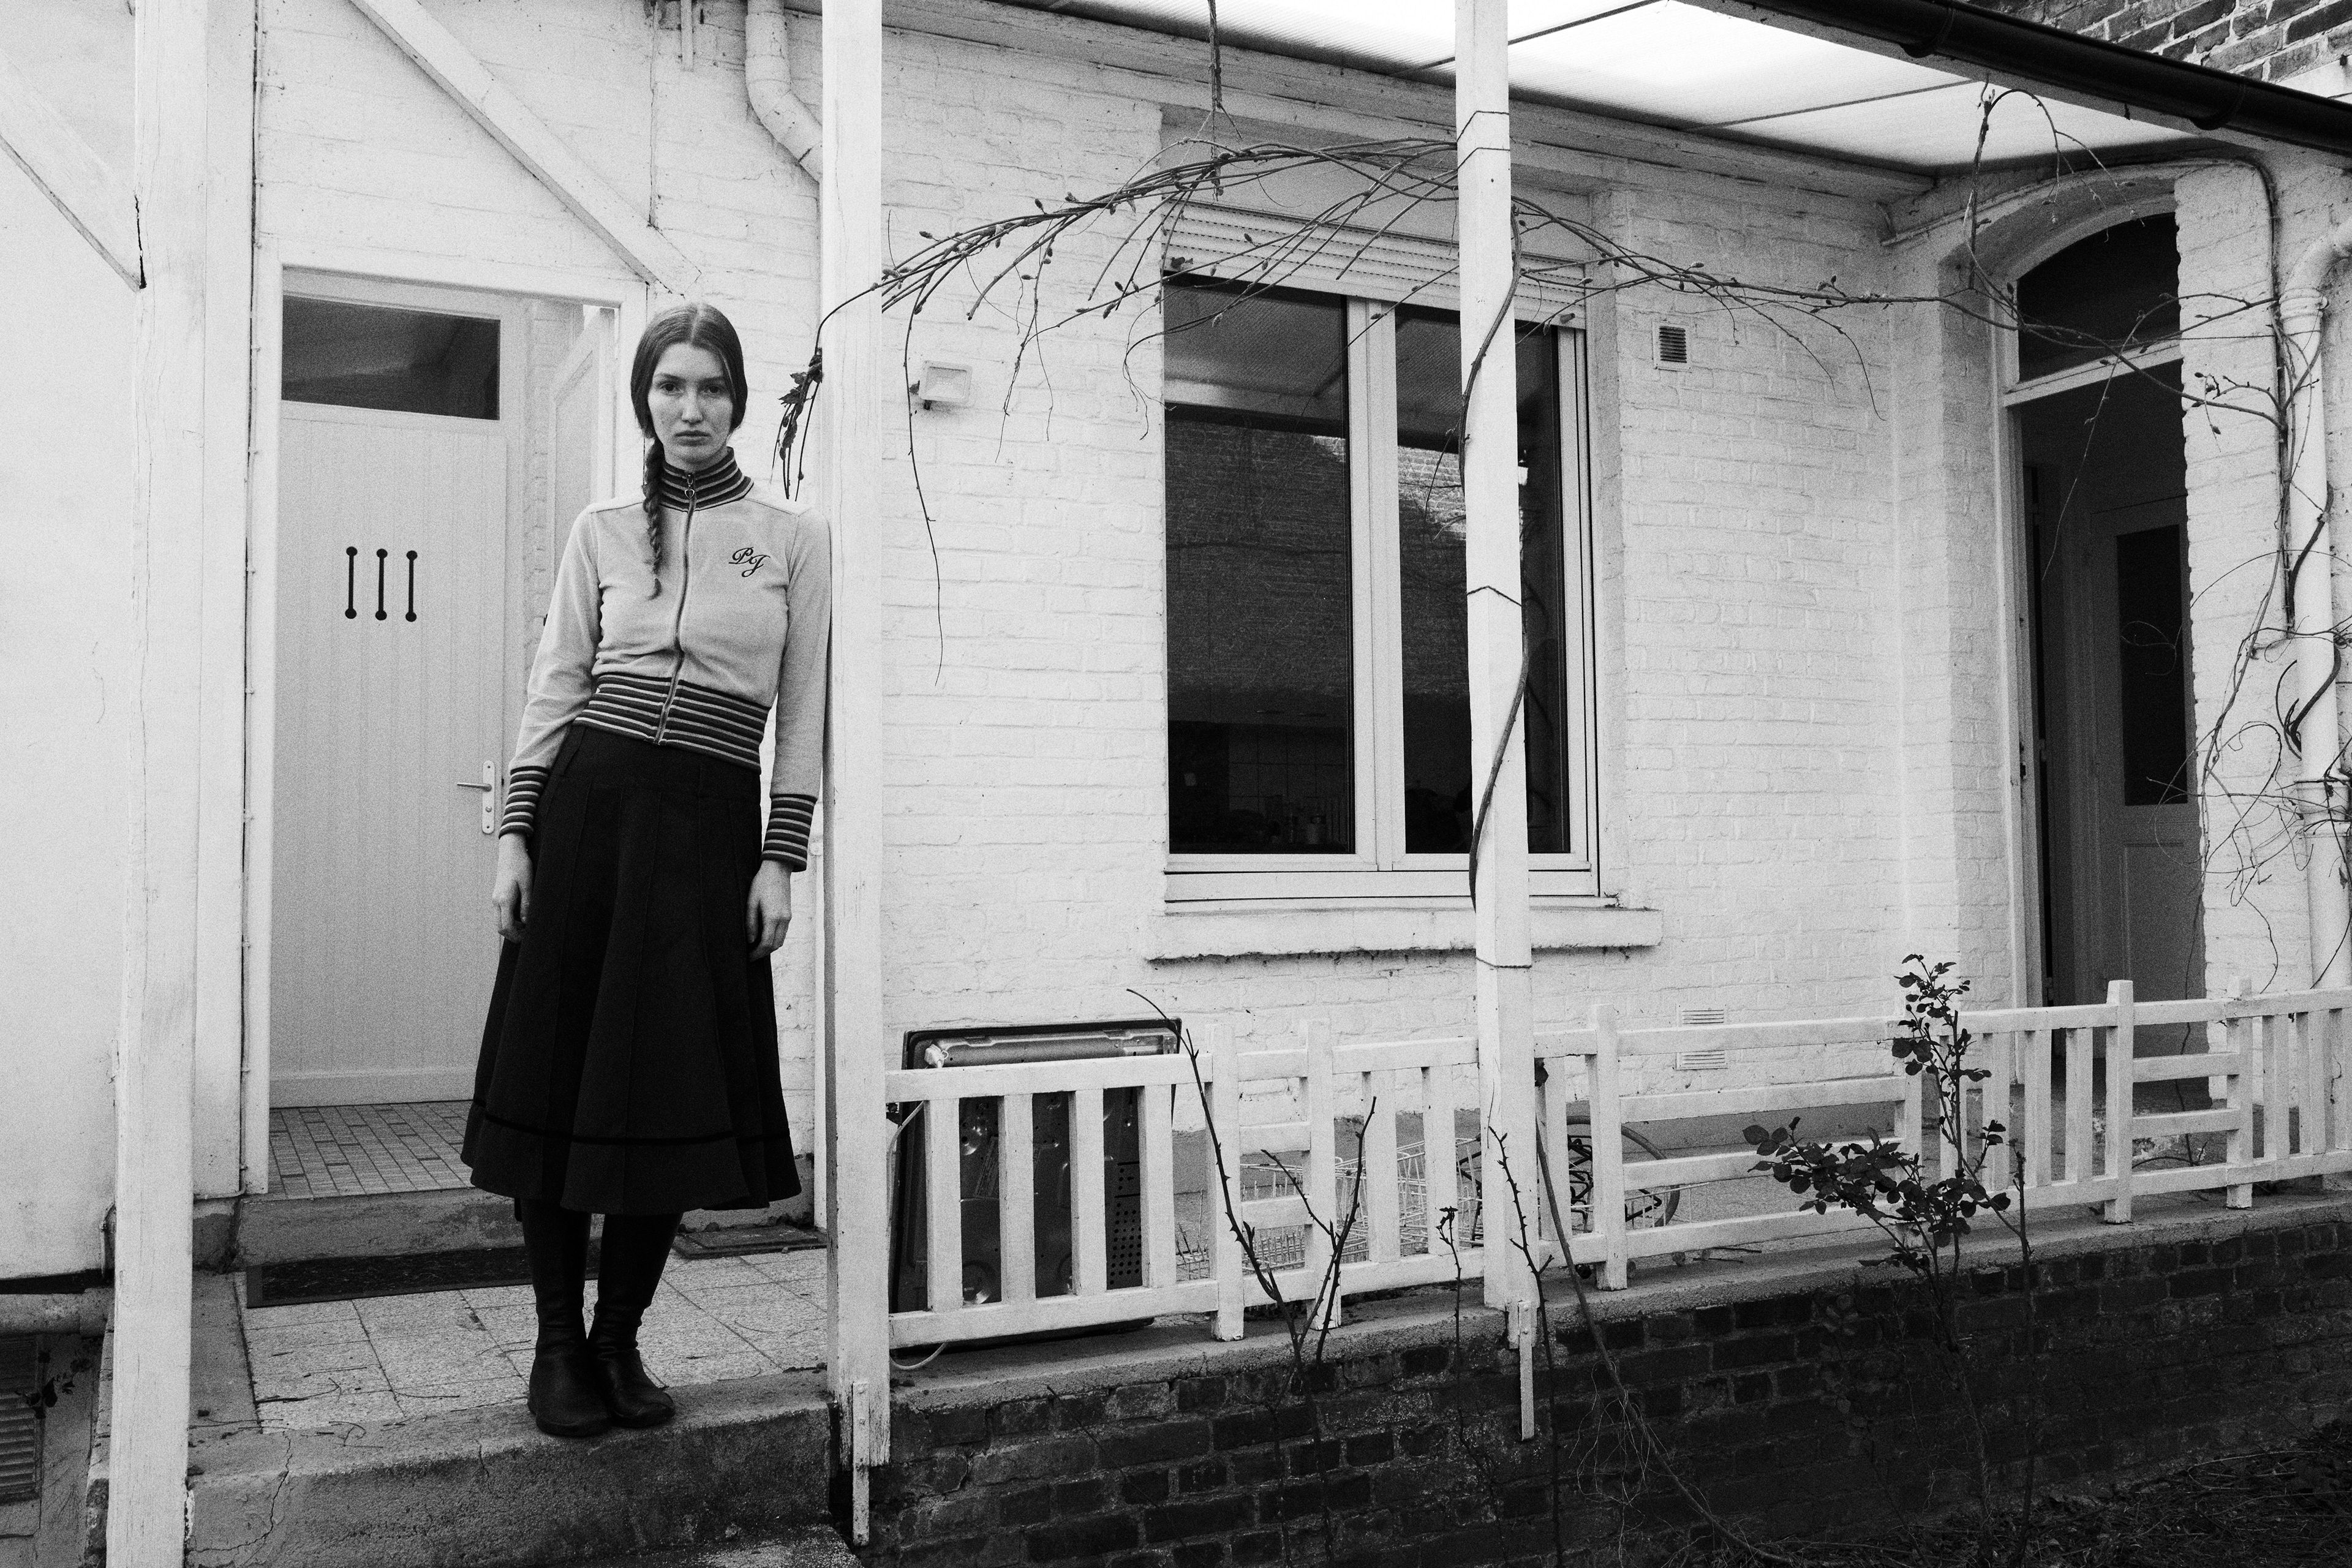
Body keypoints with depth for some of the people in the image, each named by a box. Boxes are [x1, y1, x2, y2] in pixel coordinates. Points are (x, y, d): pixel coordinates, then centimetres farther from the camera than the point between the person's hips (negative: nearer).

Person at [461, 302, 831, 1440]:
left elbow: (802, 716, 3)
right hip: (587, 802, 1)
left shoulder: (793, 537, 5)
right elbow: (553, 691, 8)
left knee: (676, 1089, 1)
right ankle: (558, 1343, 15)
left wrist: (781, 861, -3)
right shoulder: (602, 533, 10)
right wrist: (514, 834, -1)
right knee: (559, 1073, 2)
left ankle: (619, 1337, 18)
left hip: (708, 826, -1)